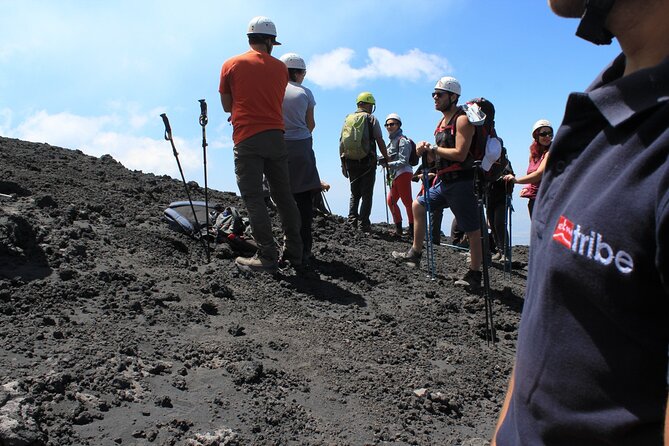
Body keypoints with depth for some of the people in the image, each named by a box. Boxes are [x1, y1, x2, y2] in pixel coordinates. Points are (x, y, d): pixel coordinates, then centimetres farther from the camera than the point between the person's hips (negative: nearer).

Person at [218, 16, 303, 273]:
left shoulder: (231, 65, 5)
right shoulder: (280, 68, 11)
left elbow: (227, 106, 10)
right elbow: (276, 103, 14)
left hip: (247, 138, -3)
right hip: (275, 136, 3)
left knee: (253, 198, -3)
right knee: (283, 196, 9)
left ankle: (267, 256, -7)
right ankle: (294, 252, 12)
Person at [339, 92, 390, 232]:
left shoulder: (347, 119, 10)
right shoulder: (372, 119, -2)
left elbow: (341, 142, 8)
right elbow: (380, 141, -6)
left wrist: (343, 163, 12)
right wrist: (386, 158, 5)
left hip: (350, 162, 4)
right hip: (367, 162, -4)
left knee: (354, 194, 16)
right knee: (366, 195, 2)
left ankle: (352, 221, 5)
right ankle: (364, 224, -2)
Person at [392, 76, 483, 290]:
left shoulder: (462, 119, -12)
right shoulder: (443, 121, 16)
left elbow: (459, 154, -22)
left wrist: (432, 148, -14)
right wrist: (425, 150, 0)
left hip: (461, 182, -10)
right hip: (445, 181, 10)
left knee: (472, 230, -2)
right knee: (418, 205, 19)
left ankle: (474, 275, 7)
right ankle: (415, 253, 26)